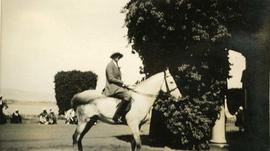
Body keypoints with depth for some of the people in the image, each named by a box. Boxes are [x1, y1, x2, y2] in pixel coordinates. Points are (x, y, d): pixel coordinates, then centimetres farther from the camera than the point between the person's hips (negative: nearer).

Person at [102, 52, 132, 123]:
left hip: (118, 87, 10)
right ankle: (116, 117, -27)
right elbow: (111, 79, -14)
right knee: (127, 96, -29)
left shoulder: (117, 66, 23)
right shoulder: (110, 65, -5)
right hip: (112, 88, -10)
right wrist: (122, 83, -14)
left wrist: (122, 84, 9)